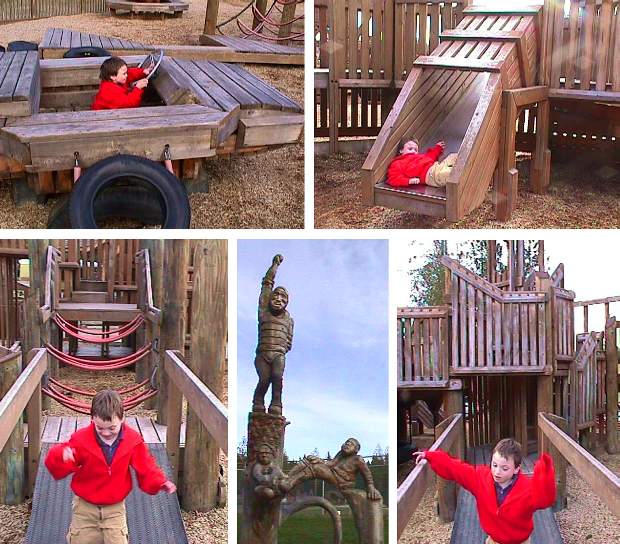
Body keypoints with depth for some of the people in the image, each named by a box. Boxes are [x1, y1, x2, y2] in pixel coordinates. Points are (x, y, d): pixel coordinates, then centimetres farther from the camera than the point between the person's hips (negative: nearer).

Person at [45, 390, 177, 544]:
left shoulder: (133, 440, -12)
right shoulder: (81, 439, -18)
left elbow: (146, 469, -2)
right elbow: (57, 468, -16)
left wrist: (160, 483, -19)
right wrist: (61, 456, -39)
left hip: (115, 508, 0)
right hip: (85, 507, 0)